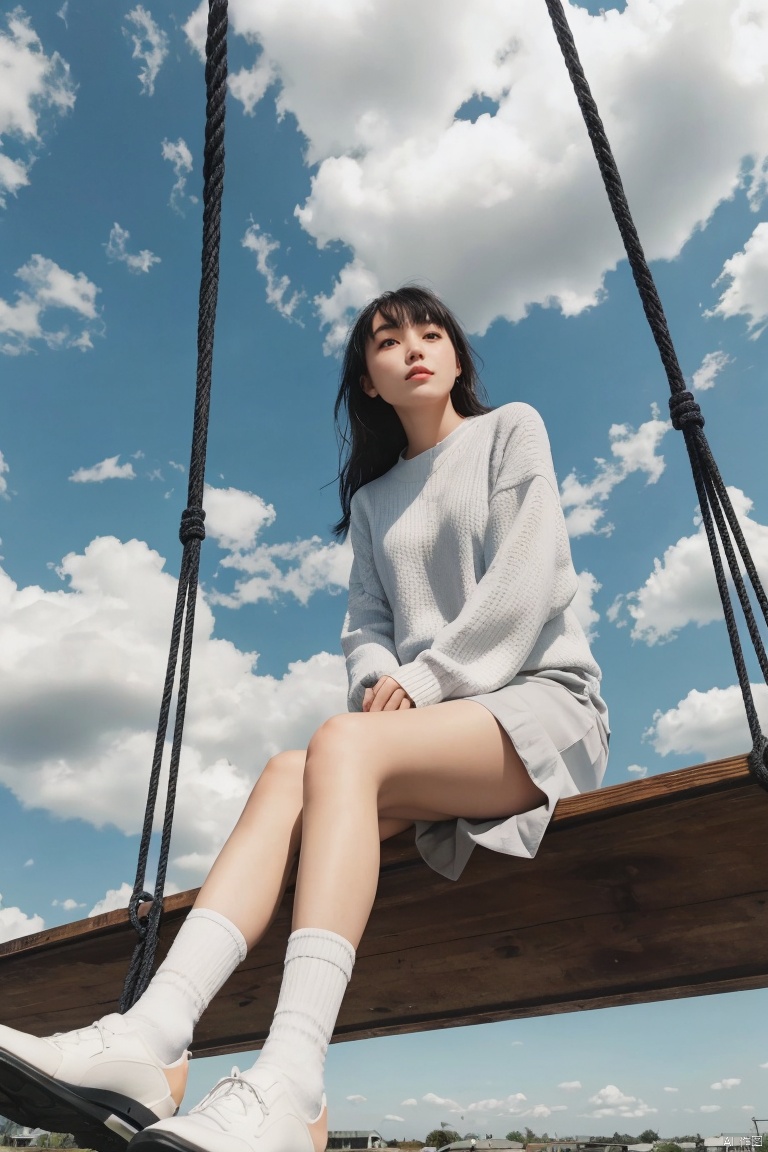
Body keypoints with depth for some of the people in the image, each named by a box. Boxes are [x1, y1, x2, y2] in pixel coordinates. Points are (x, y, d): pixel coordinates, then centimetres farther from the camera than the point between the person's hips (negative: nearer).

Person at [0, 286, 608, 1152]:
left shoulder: (512, 431, 8)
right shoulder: (372, 497, 22)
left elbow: (527, 586, -5)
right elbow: (365, 624, 14)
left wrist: (424, 680, -12)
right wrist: (380, 676, -10)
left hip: (542, 701, -4)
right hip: (437, 725, 5)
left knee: (342, 742, -32)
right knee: (288, 775, -25)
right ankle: (150, 1041, -37)